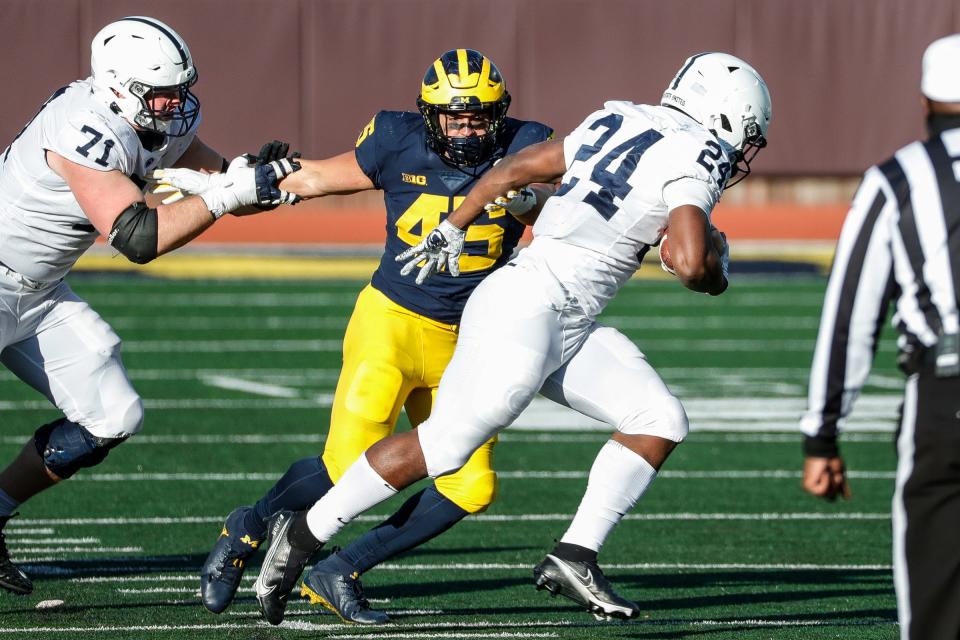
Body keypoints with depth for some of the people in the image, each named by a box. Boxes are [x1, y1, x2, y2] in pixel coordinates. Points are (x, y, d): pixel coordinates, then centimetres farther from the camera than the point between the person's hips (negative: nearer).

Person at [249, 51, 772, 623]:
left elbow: (521, 166, 22)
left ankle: (576, 556, 0)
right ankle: (303, 534, 5)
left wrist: (451, 230, 32)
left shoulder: (618, 122, 15)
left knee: (662, 420, 3)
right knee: (443, 446, -5)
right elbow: (691, 263, -23)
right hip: (529, 311, -10)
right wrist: (716, 273, 0)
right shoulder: (694, 157, -11)